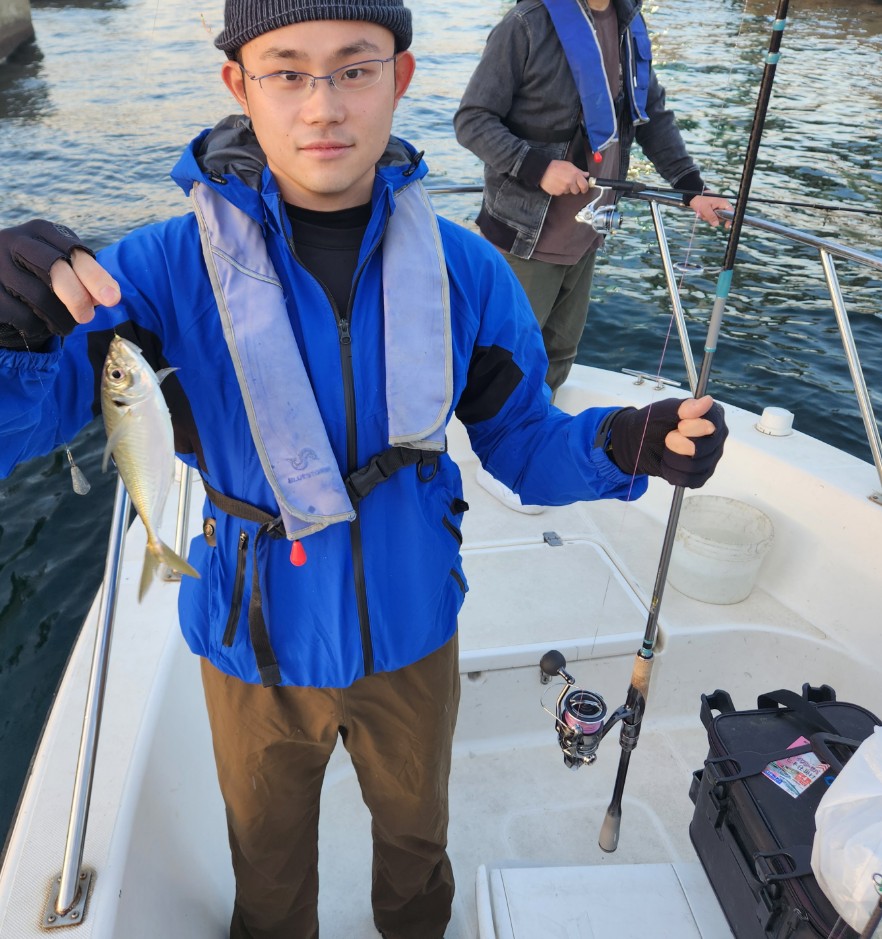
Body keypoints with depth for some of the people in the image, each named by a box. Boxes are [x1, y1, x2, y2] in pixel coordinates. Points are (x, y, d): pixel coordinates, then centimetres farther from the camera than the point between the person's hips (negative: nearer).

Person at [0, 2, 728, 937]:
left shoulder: (463, 268, -13)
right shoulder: (172, 265, -19)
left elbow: (523, 443, -6)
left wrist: (623, 445, -26)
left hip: (410, 633, 2)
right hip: (258, 648, -1)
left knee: (416, 826, 31)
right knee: (270, 856, 27)